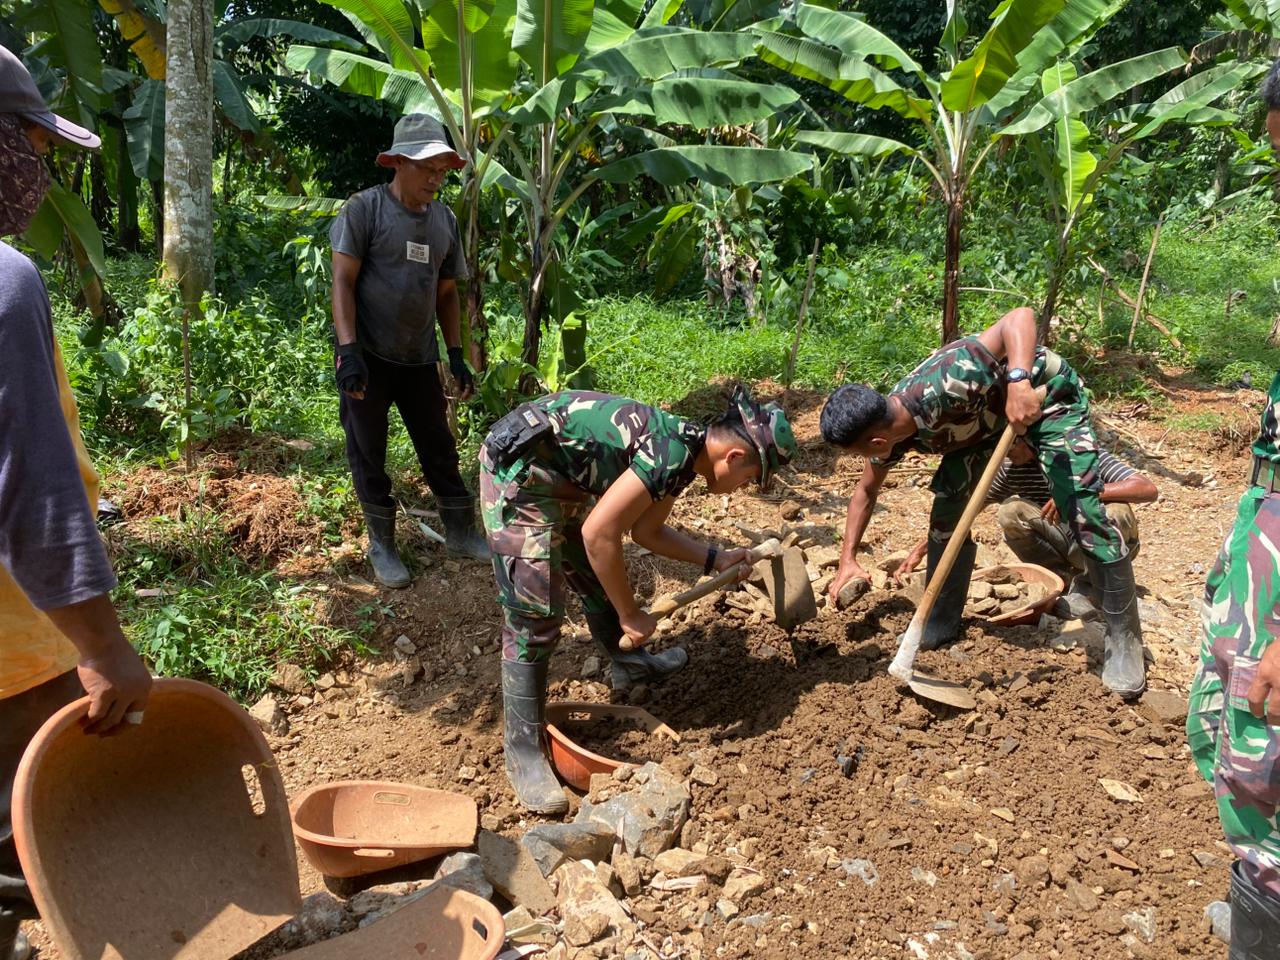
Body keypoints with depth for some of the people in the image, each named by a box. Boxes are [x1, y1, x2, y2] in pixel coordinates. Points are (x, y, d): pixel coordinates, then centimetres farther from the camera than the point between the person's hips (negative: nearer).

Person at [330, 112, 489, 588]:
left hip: (420, 357, 5)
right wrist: (348, 351, -20)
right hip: (368, 355, -5)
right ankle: (382, 545, 18)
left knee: (440, 447, 11)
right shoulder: (364, 208, -8)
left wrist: (457, 356, 8)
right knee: (368, 453, 5)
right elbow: (342, 282, -11)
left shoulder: (445, 219, 9)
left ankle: (461, 533, 24)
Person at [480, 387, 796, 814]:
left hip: (559, 475, 10)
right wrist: (631, 615, -14)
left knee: (599, 577, 24)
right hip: (519, 473, -10)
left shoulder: (685, 451, 5)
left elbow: (646, 531, 18)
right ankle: (523, 753, 2)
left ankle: (627, 664, 48)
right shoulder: (672, 453, -24)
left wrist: (716, 559, 13)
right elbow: (598, 534, -25)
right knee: (536, 617, -10)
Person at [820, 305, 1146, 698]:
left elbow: (1020, 316, -43)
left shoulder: (938, 388, -41)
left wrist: (1018, 381, -57)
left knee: (1084, 514, -15)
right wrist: (848, 559, 0)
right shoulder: (887, 431, -15)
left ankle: (1124, 640, -2)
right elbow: (866, 492, 4)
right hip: (982, 412, 7)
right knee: (947, 507, -4)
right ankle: (941, 622, 11)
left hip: (1046, 396, -6)